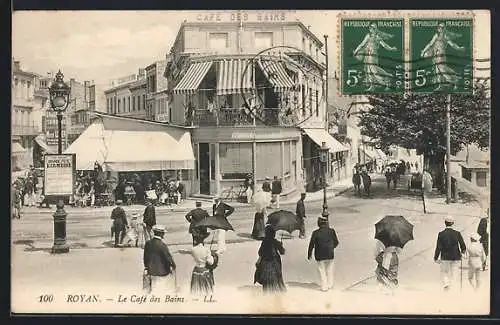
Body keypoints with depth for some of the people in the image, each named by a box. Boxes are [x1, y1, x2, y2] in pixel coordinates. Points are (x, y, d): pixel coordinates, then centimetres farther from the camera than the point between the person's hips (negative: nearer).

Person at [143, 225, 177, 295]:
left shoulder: (148, 243, -3)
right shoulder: (162, 245, -23)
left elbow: (146, 257, 7)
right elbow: (168, 257, -15)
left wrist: (146, 268, 19)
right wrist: (173, 265, 2)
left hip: (152, 271, 6)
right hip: (162, 271, -6)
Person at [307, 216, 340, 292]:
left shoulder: (316, 233, -11)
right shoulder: (331, 231, -5)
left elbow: (311, 244, -6)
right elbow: (336, 242, 5)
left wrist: (309, 254, 7)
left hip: (320, 256, -2)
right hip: (330, 255, 2)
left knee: (322, 271, 9)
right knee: (330, 270, 18)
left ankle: (324, 287, 9)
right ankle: (330, 285, 25)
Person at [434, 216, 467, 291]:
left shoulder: (441, 234, -7)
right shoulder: (457, 233, -5)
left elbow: (438, 247, -6)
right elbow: (463, 246, -2)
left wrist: (436, 257, 4)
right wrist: (463, 251, 21)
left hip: (445, 257, -1)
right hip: (456, 257, 1)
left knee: (444, 272, 15)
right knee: (453, 274, 12)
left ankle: (445, 284, -8)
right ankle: (450, 287, 11)